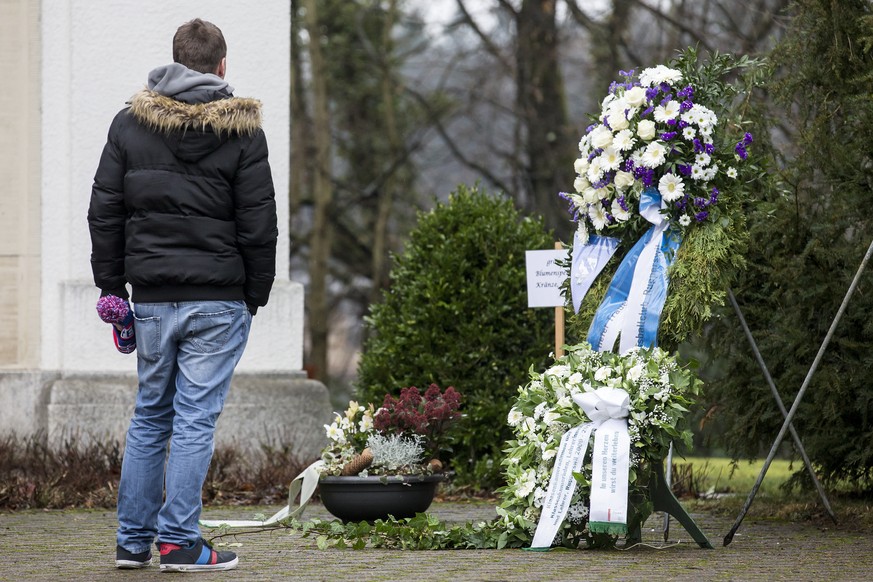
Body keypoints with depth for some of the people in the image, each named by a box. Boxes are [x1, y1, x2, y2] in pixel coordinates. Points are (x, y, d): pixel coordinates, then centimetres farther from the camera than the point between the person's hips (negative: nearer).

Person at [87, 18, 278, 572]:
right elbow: (258, 225, -4)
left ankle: (134, 540, 14)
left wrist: (112, 286, 12)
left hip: (151, 296, 3)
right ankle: (179, 541, -2)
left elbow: (104, 212, 6)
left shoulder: (130, 122, 6)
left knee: (150, 416, 13)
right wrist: (256, 295, 5)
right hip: (217, 298, -3)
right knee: (195, 418, -1)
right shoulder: (241, 130, -3)